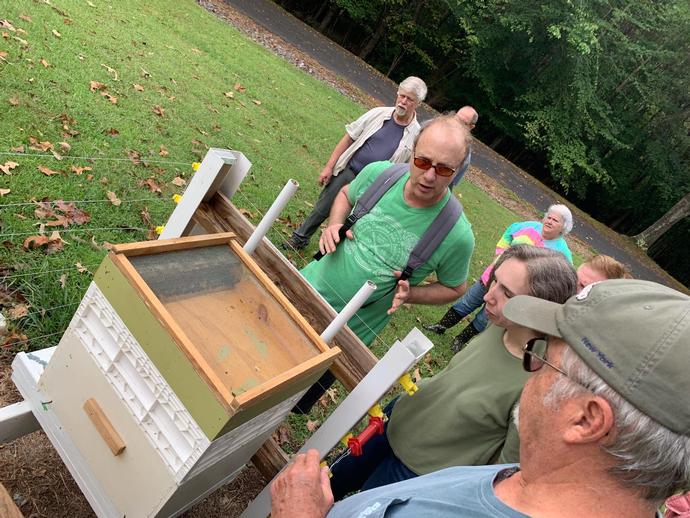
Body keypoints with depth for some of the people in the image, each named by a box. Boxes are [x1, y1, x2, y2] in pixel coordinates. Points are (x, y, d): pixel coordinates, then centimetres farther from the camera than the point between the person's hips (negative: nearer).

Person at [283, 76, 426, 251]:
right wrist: (329, 167, -1)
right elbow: (348, 138, 1)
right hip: (346, 171, 2)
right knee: (321, 209, 12)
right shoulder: (378, 114, -5)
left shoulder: (417, 135, -9)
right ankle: (300, 239, 33)